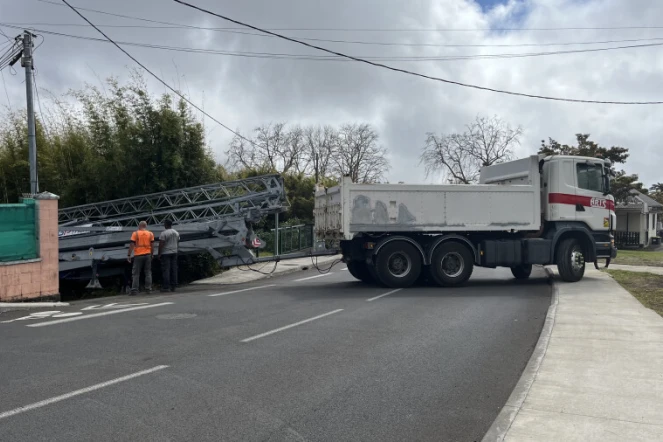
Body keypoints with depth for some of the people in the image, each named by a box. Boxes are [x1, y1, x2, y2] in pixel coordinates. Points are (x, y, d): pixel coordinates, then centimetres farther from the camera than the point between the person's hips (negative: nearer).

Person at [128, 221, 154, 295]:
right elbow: (152, 245, 4)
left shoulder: (135, 233, -2)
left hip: (138, 255, -2)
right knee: (148, 273, 9)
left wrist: (129, 255, -2)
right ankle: (148, 289, 5)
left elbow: (132, 245, -6)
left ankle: (134, 290, -2)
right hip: (147, 255, 2)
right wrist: (152, 255, 12)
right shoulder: (150, 234, 5)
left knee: (136, 273, 2)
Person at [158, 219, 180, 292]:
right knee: (174, 269, 7)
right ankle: (173, 286, 8)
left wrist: (159, 254, -8)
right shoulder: (176, 233, 10)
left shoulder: (164, 233, -12)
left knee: (165, 270, -4)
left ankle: (166, 287, -6)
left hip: (165, 253, -6)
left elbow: (161, 245, -14)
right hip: (174, 253, 6)